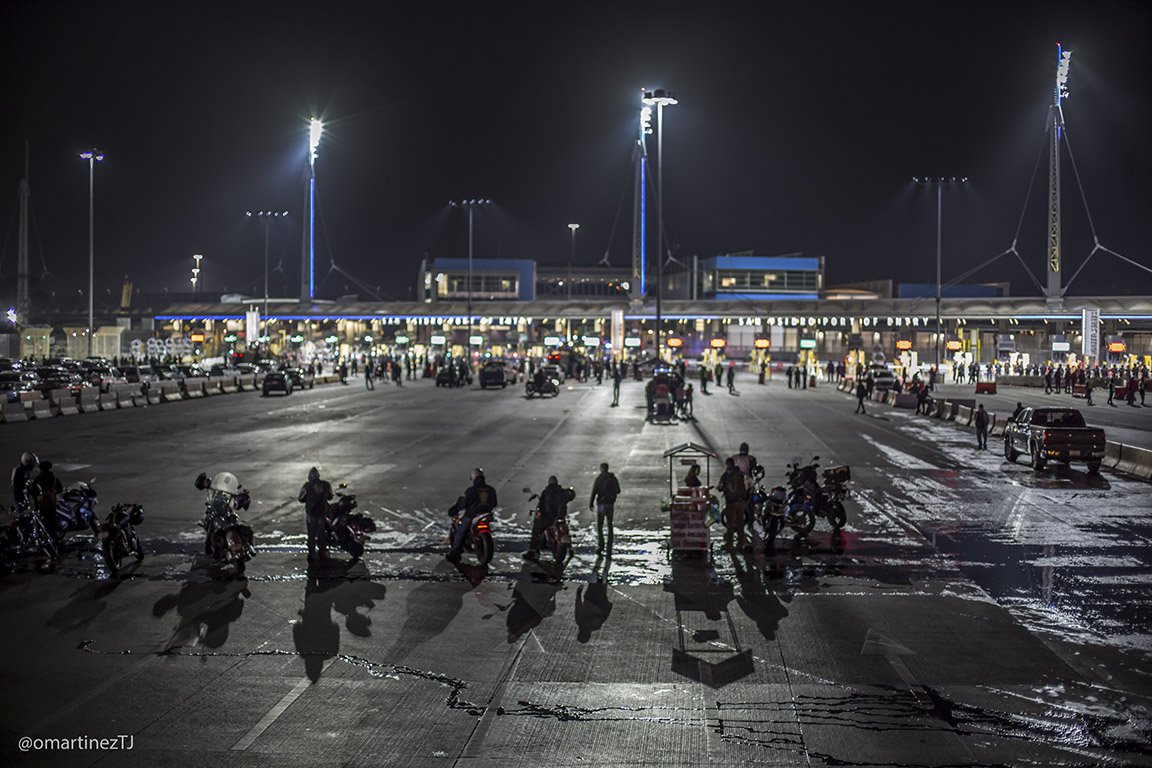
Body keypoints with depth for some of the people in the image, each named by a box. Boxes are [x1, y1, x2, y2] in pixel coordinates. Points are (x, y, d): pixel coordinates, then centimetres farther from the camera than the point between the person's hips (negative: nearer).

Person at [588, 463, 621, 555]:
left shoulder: (599, 478, -6)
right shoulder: (613, 478, 5)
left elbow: (594, 491, -10)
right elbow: (618, 491, 14)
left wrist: (590, 503, -6)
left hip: (601, 504, -3)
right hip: (610, 504, 3)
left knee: (599, 527, 8)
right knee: (610, 527, 9)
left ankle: (600, 546, -5)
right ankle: (609, 551, 6)